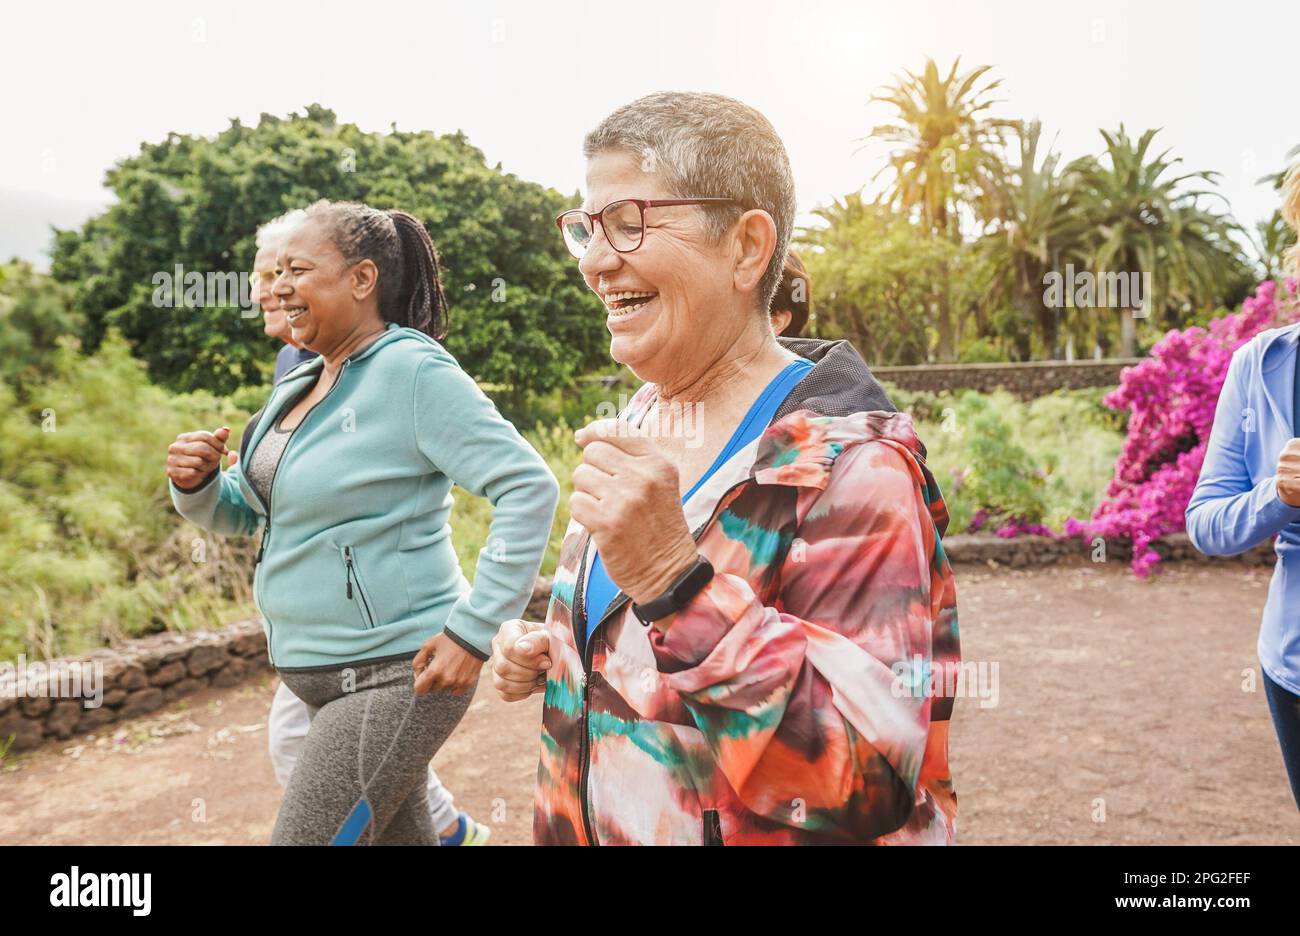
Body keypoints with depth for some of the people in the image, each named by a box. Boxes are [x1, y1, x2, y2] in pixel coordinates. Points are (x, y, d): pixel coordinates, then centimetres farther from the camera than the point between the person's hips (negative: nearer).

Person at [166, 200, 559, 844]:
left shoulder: (413, 370, -16)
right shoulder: (298, 386, 9)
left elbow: (528, 488, -22)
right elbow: (239, 512, 16)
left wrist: (474, 630, -25)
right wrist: (195, 482, -6)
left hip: (395, 672, -8)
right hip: (327, 673, 8)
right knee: (403, 837, 20)